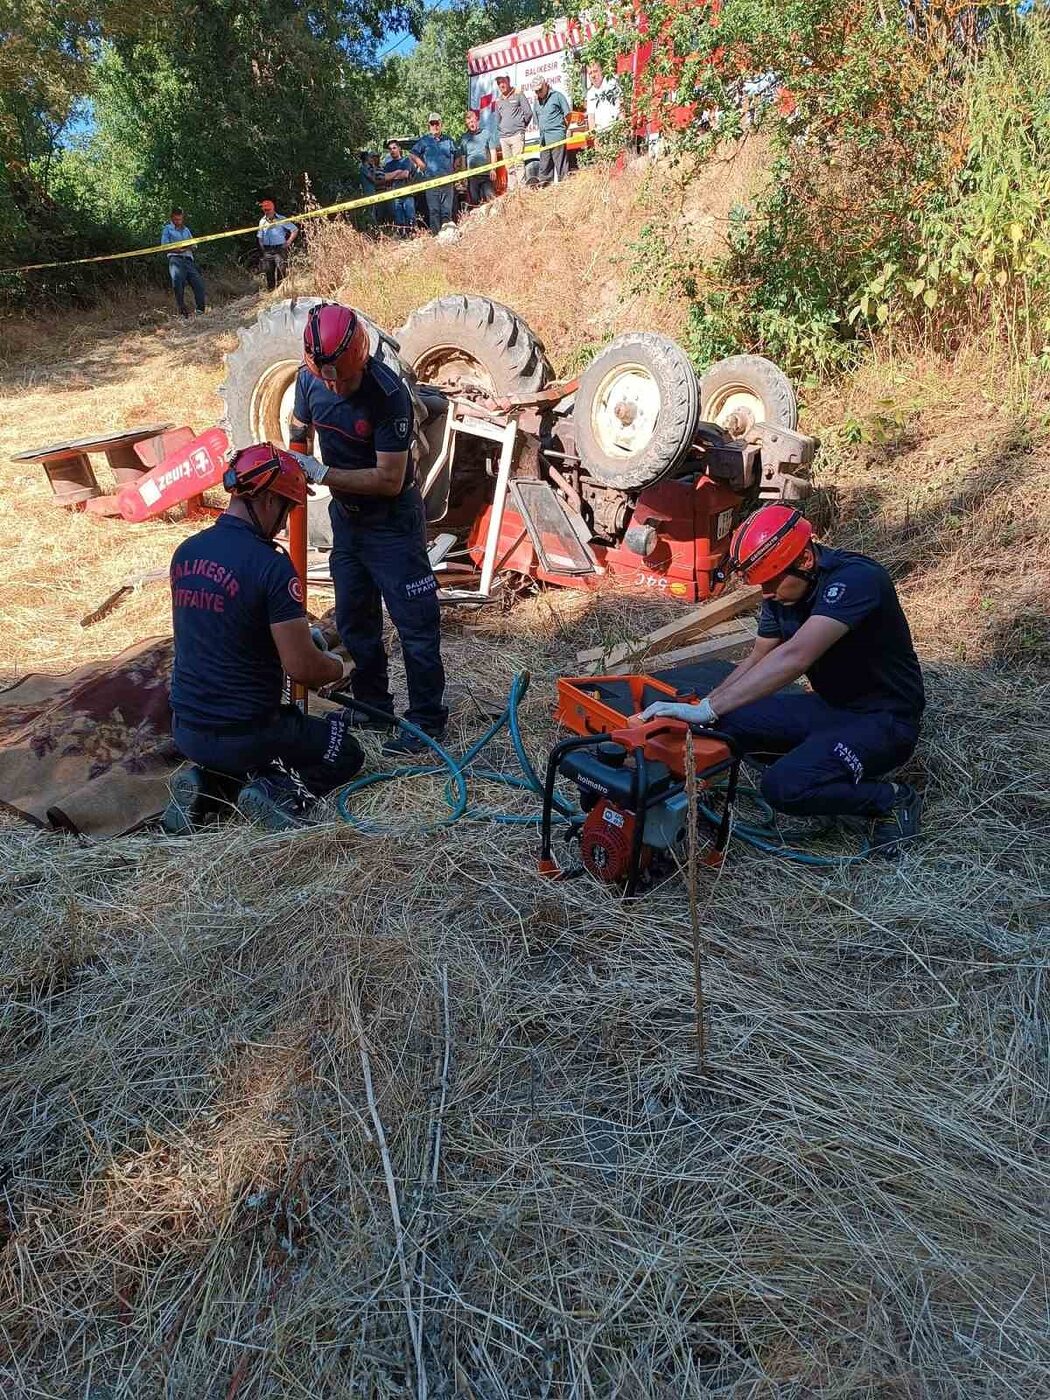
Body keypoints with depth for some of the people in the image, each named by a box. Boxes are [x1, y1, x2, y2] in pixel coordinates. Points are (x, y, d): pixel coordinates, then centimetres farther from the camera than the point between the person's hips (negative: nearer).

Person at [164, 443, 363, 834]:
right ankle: (282, 792, -9)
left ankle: (204, 786, 9)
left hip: (185, 729, 7)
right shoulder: (270, 565, -22)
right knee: (345, 753, 18)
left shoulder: (185, 552, 1)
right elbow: (302, 668, -21)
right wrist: (338, 667, 1)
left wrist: (296, 641, 20)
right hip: (243, 734, -7)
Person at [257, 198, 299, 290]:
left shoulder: (281, 220, -2)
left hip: (279, 249, -4)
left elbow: (295, 230, 0)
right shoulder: (262, 221, 12)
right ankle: (270, 291, 16)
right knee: (269, 272, 6)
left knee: (281, 272, -11)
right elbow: (260, 237, 21)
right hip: (267, 251, 5)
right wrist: (262, 248, 9)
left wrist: (288, 242, -5)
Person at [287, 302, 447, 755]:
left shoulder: (389, 394, -26)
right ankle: (372, 707, 31)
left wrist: (323, 474, -25)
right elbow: (300, 430, 14)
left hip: (392, 522, -7)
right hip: (345, 516, 7)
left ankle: (427, 718, 12)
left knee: (414, 621, -1)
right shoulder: (309, 379, -7)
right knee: (354, 620, 15)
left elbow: (389, 480, -26)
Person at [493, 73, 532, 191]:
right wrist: (501, 129, 14)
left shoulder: (518, 94, 2)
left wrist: (521, 126, 7)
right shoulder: (498, 100, 17)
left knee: (518, 163, -14)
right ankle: (511, 189, 9)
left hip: (517, 135, -5)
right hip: (503, 137, 6)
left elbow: (528, 112, 1)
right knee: (508, 166, 6)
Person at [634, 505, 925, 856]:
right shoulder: (782, 591, -2)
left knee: (784, 786, -28)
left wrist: (708, 709, -43)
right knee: (727, 722, -4)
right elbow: (757, 661, 7)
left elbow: (794, 657, -40)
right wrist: (704, 708, -8)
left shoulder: (855, 578, -28)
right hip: (829, 707, 8)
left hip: (884, 720, -8)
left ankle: (890, 799, -3)